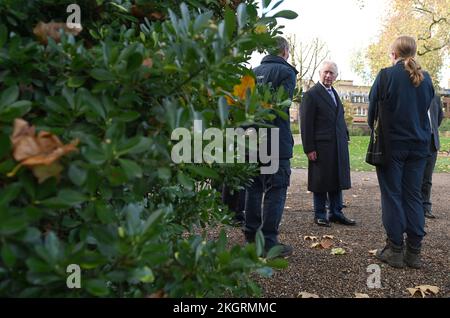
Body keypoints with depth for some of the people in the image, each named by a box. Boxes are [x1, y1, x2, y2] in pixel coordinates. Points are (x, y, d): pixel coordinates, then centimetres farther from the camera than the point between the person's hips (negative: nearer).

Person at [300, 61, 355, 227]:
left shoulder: (334, 93, 17)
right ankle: (320, 214, 15)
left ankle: (336, 212, 23)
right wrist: (309, 148, -16)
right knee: (321, 181, 2)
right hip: (321, 147, -7)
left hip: (339, 146, 8)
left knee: (337, 180, 12)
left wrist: (345, 137, 12)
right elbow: (306, 124, -12)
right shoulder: (311, 95, -7)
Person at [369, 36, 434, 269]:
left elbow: (372, 110, -3)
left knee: (392, 195, 2)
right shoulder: (425, 78, 6)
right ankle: (414, 251, 11)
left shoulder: (386, 75, -8)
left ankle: (395, 250, 5)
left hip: (392, 143, -4)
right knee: (413, 196, 8)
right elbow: (427, 108, 15)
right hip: (419, 145, 4)